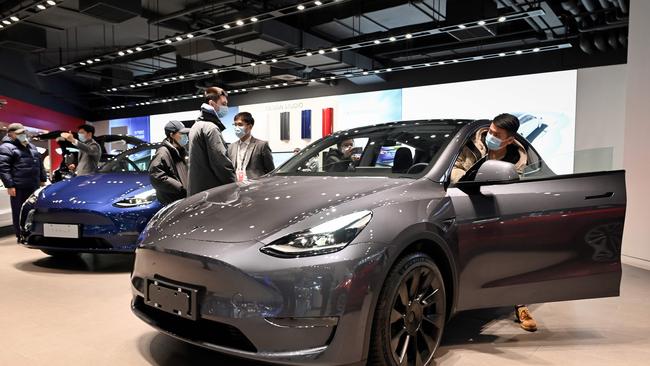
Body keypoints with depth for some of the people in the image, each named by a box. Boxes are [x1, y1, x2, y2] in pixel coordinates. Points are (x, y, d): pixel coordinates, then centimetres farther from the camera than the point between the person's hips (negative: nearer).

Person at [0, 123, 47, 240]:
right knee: (20, 212, -2)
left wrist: (43, 179, 19)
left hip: (33, 185, 7)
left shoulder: (31, 146, 20)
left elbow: (40, 164, 25)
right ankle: (21, 236, 4)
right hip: (19, 187, -7)